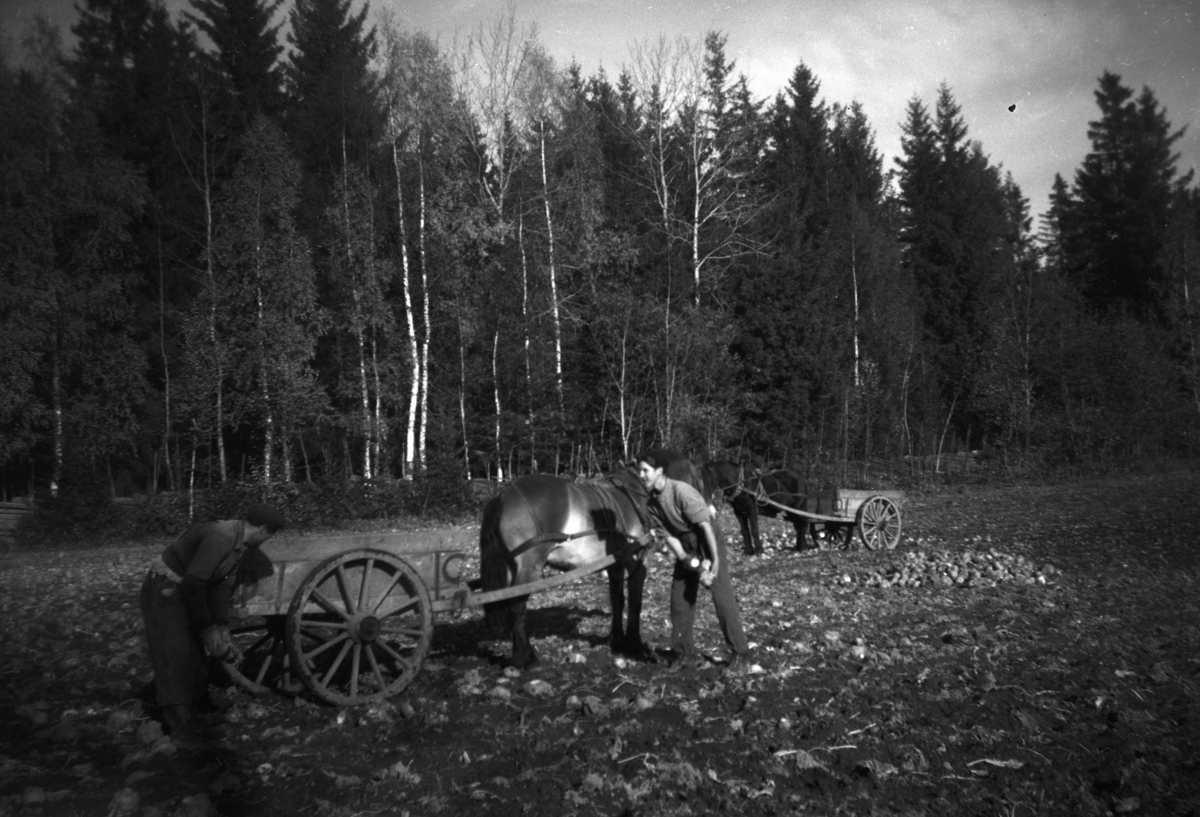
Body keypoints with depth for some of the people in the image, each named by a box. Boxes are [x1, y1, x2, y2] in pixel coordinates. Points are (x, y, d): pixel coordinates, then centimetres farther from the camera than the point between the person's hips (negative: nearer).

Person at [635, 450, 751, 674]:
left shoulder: (681, 491, -25)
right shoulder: (653, 502, -3)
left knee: (723, 599, -8)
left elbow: (705, 525, -23)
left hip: (708, 544, -7)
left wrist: (715, 560, -23)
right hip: (686, 548, 7)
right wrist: (689, 562, -14)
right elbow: (669, 536, -4)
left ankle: (740, 654, 4)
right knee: (679, 600, 5)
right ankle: (685, 654, 16)